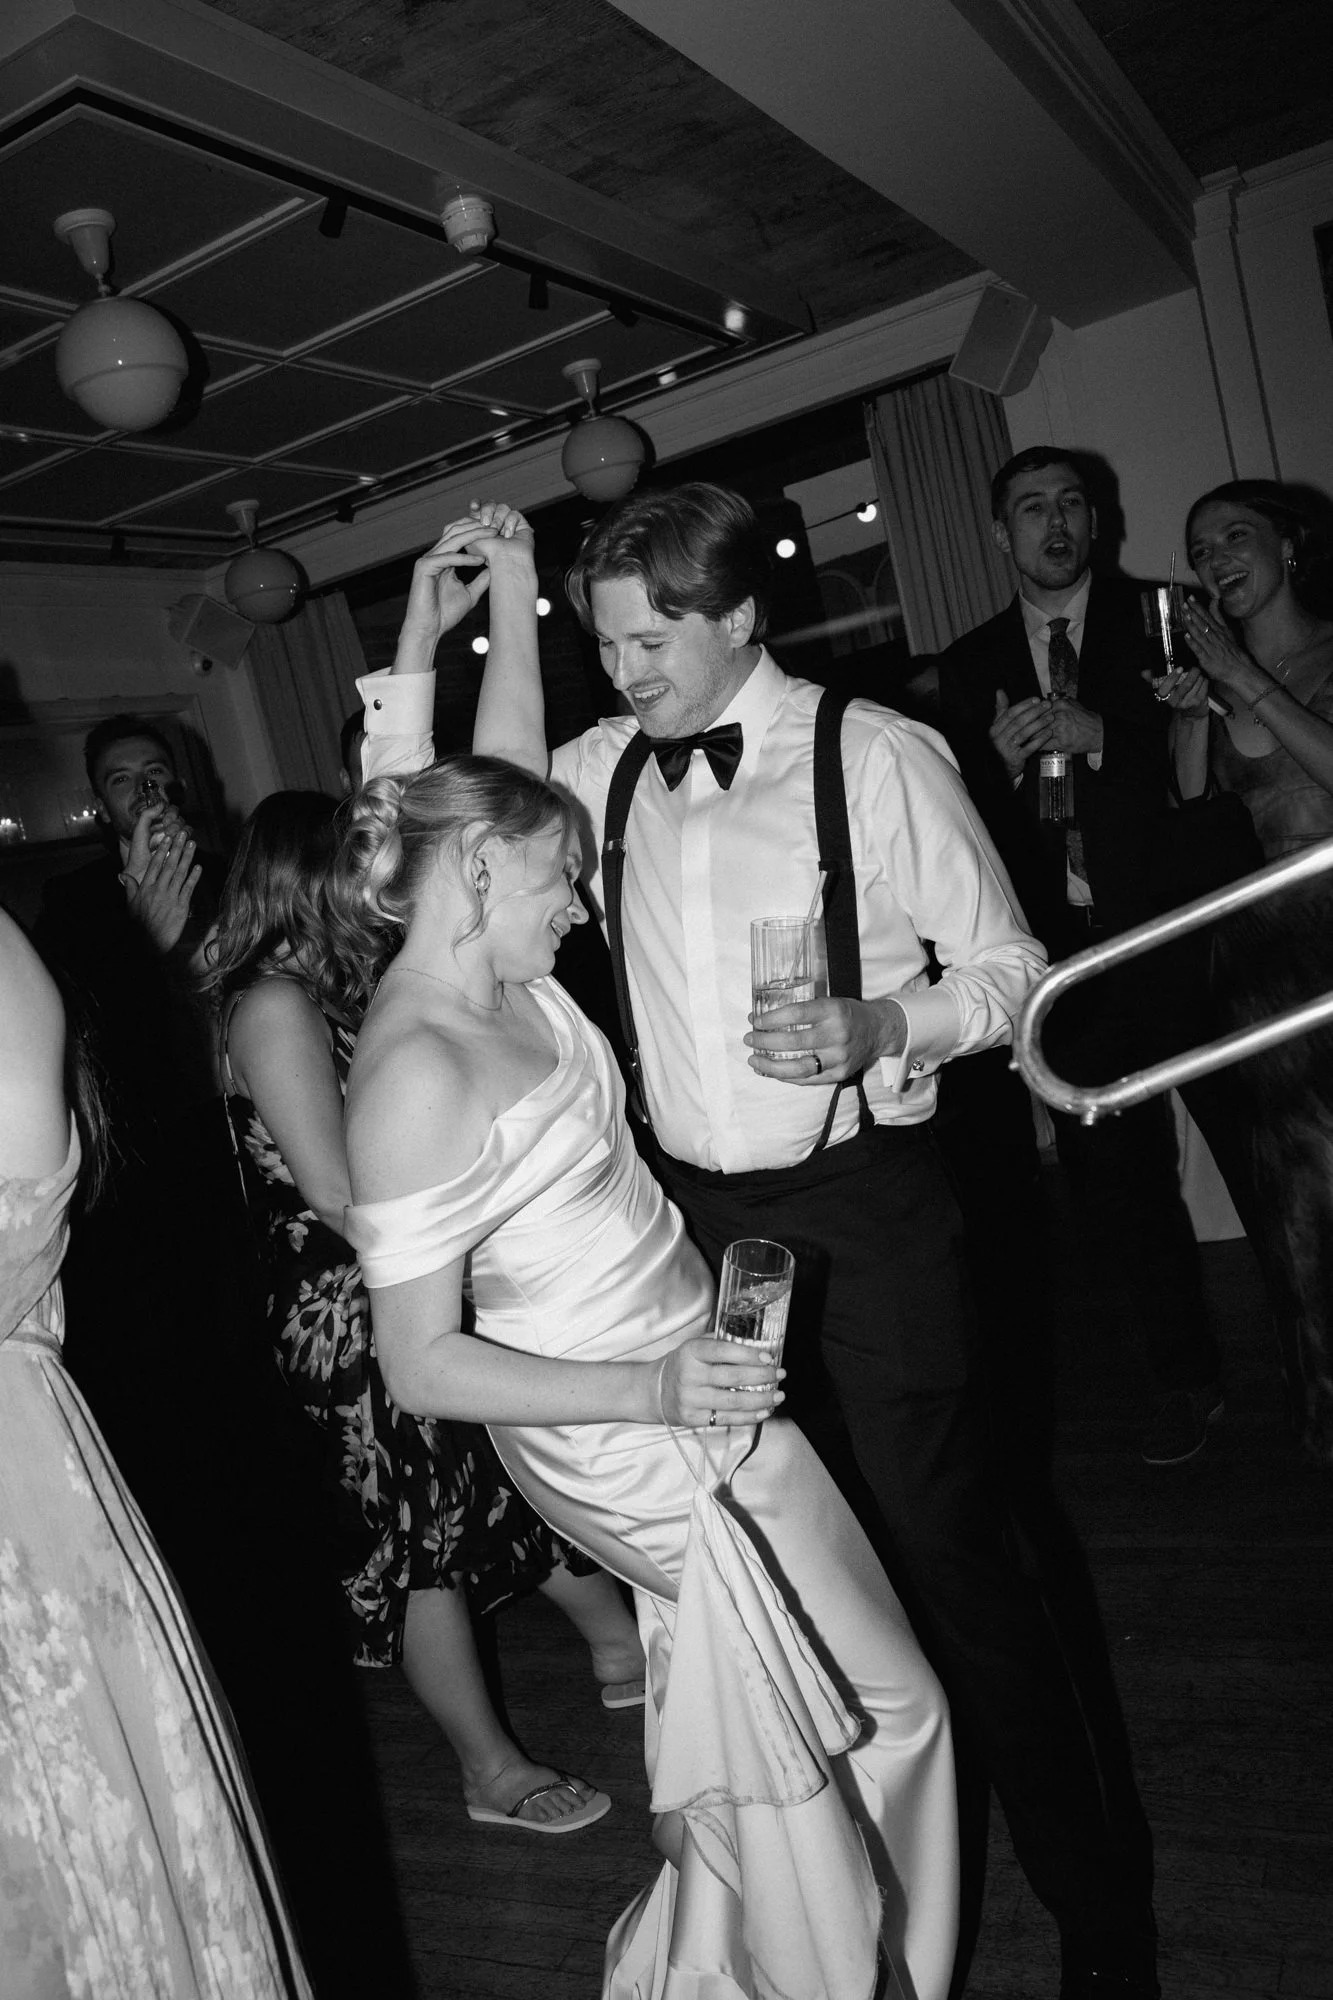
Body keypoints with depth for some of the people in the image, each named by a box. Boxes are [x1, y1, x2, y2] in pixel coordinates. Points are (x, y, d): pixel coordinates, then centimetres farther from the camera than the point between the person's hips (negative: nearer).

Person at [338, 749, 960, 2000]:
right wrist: (648, 1391, -27)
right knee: (891, 1705, 9)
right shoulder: (414, 1076, -25)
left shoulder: (503, 980, -1)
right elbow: (421, 1366, -23)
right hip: (630, 1444, -8)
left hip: (689, 1386, 9)